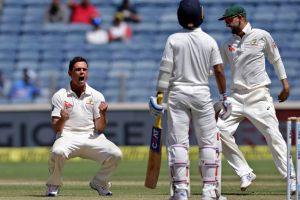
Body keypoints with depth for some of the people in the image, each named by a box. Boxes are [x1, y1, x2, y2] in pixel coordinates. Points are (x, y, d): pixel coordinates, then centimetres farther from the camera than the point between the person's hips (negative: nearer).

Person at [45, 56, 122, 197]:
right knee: (57, 152, -36)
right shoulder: (60, 96, 3)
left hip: (91, 137, 2)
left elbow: (100, 129, 1)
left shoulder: (96, 96, 7)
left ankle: (99, 183, 7)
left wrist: (103, 114, -18)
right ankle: (53, 185, -7)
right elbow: (56, 128, -4)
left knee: (116, 154, -22)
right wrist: (62, 119, -26)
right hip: (68, 136, -2)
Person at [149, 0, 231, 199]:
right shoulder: (209, 41, 0)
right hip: (202, 94, 1)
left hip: (177, 94, 0)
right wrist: (224, 96, 8)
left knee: (178, 142, 0)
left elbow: (165, 70, -6)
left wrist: (159, 95, -3)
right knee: (208, 142, 6)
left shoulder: (174, 40, -3)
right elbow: (219, 70, -1)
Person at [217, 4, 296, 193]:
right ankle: (245, 173, -2)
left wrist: (285, 83, 4)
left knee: (273, 135, -10)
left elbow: (276, 59, 7)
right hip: (237, 97, 5)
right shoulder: (228, 44, 11)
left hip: (259, 95, -4)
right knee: (221, 130, -11)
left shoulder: (262, 36, 0)